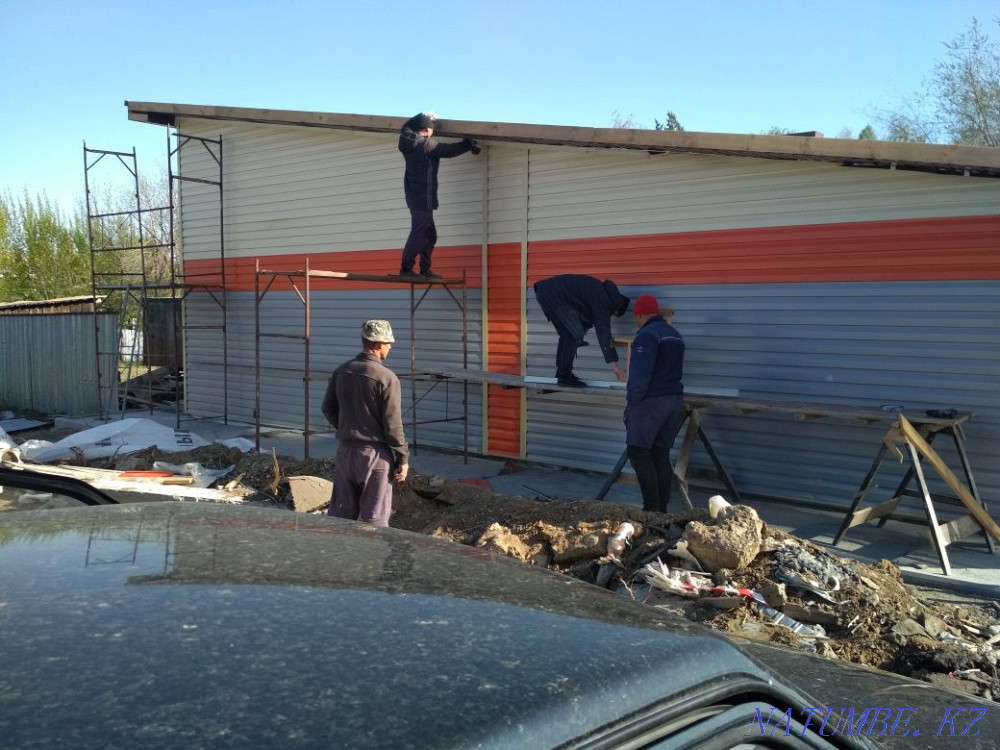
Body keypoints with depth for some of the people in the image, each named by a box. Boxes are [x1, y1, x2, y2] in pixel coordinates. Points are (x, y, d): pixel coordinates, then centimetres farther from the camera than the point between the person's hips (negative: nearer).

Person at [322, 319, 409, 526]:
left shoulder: (341, 372, 3)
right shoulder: (386, 378, -15)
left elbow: (328, 408, 12)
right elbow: (393, 424, -15)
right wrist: (403, 458, -6)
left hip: (345, 450, 6)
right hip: (375, 453, -6)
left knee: (340, 513, 15)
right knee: (374, 517, 2)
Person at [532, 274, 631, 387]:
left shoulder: (601, 290, 18)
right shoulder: (602, 300, -9)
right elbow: (604, 331, -14)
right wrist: (613, 363, -15)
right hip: (554, 295, -10)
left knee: (567, 334, 17)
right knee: (575, 334, -8)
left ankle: (562, 373, 21)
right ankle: (564, 376, -4)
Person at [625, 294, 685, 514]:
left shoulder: (647, 335, -12)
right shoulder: (675, 335, 17)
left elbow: (640, 375, -18)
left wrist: (632, 402, -13)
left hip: (651, 402, -9)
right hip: (675, 400, 9)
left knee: (638, 452, -4)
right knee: (661, 454, 12)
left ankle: (652, 508, -9)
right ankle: (662, 508, 13)